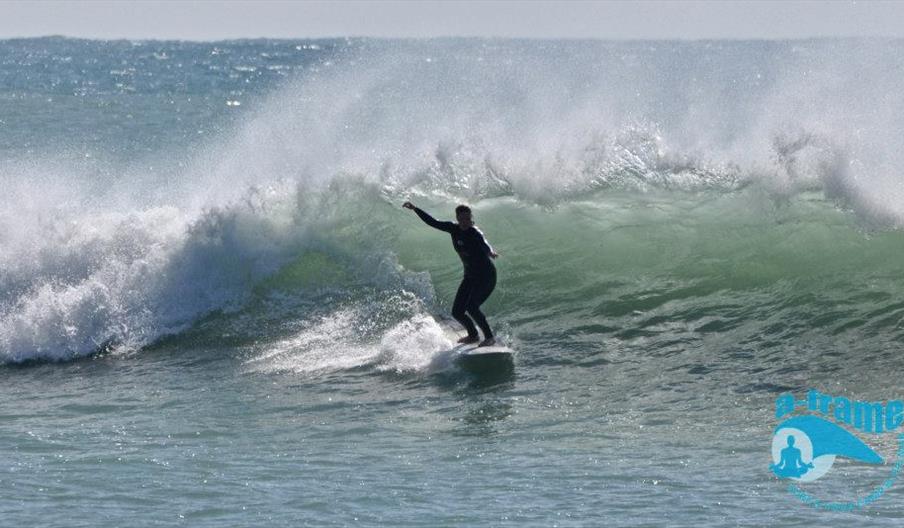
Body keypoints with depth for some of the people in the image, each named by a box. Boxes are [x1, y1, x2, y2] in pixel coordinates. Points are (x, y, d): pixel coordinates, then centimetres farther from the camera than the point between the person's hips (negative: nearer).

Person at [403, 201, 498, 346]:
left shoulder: (475, 233, -19)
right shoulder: (454, 229, 1)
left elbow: (484, 245, -37)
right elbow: (433, 223, 11)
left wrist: (490, 252, -58)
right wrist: (415, 209, 12)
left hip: (486, 276, -8)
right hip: (470, 277, 8)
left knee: (471, 307, -24)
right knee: (457, 312, 6)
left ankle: (489, 337, -12)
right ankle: (473, 335, 31)